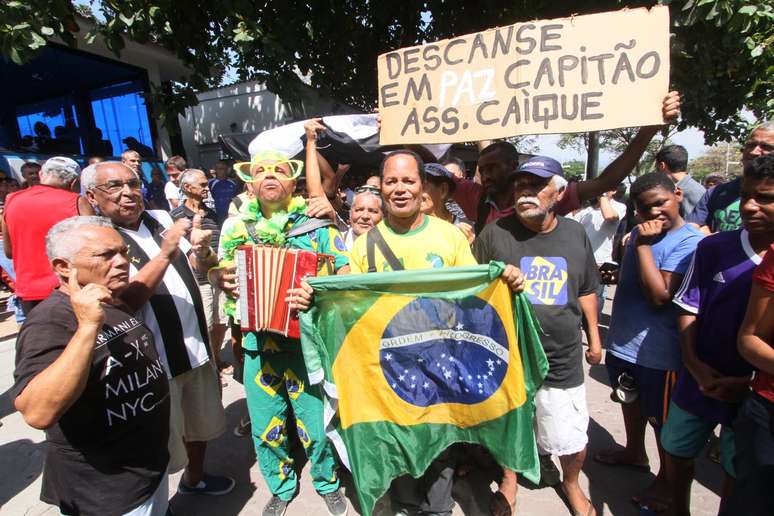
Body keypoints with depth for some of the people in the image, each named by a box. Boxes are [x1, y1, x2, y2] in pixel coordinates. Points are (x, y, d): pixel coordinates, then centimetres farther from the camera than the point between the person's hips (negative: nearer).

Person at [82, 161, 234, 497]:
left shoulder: (160, 218, 5)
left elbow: (201, 266, 11)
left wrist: (201, 251, -11)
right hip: (154, 359, -6)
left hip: (195, 345, 7)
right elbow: (125, 300, -24)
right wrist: (165, 254, -32)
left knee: (201, 422, 25)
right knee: (163, 446, 9)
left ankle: (195, 478, 49)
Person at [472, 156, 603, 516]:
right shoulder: (495, 234, -9)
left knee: (572, 440, 15)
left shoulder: (575, 234, 2)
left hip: (561, 360, 2)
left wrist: (593, 336, 17)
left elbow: (586, 290, 14)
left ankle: (571, 484, 48)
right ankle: (509, 481, 47)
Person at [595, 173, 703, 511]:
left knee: (661, 418, 12)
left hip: (658, 352, -8)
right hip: (623, 342, 8)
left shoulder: (690, 241, -19)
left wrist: (643, 245, -27)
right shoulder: (640, 232, 6)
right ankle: (634, 452, 49)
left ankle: (667, 479, 35)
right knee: (631, 401, 26)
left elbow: (660, 296, -28)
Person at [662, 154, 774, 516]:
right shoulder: (714, 248, -7)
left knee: (738, 475, 18)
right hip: (697, 384, 2)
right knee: (677, 455, 19)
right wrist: (695, 365, -12)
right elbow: (689, 309, -2)